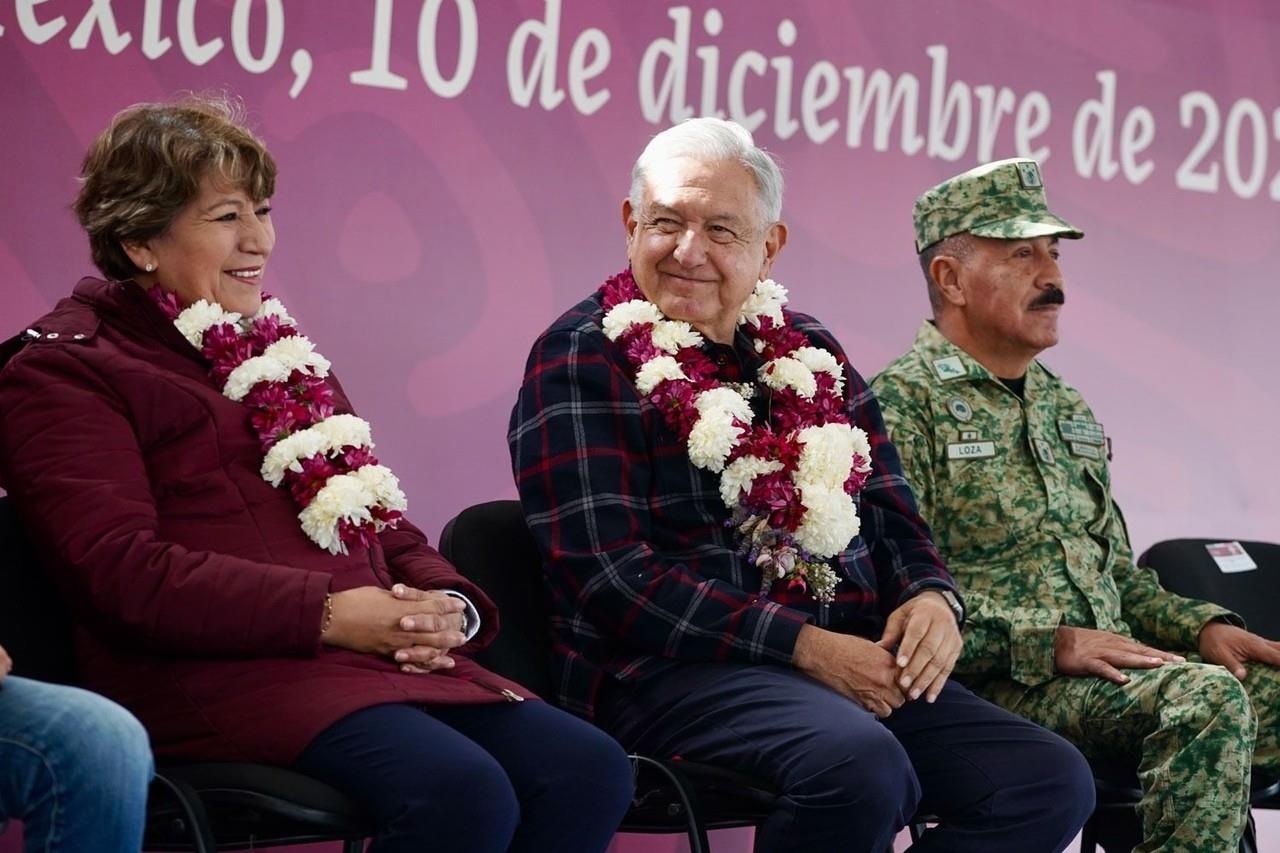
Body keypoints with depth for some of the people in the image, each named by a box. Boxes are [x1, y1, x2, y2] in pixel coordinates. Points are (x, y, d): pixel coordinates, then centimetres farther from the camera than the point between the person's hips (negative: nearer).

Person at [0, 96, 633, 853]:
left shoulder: (278, 355, 29)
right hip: (221, 672, -8)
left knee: (589, 772, -17)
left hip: (384, 658, 8)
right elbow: (121, 570, -11)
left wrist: (450, 606, 1)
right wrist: (324, 613, -18)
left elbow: (383, 521, 26)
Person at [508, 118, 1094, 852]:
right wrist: (804, 646, -16)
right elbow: (610, 573, -11)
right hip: (679, 669, -7)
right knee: (861, 766, -36)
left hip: (856, 666, 7)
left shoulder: (808, 352, 17)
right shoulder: (584, 357, -2)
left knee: (1053, 780, -13)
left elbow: (890, 510, 22)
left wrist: (932, 596, -3)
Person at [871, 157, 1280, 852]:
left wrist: (1203, 626, 8)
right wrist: (1051, 645, -19)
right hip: (1000, 684, -8)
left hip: (1119, 670, 8)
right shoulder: (902, 402, -2)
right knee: (1206, 696, -31)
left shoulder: (1065, 406, 23)